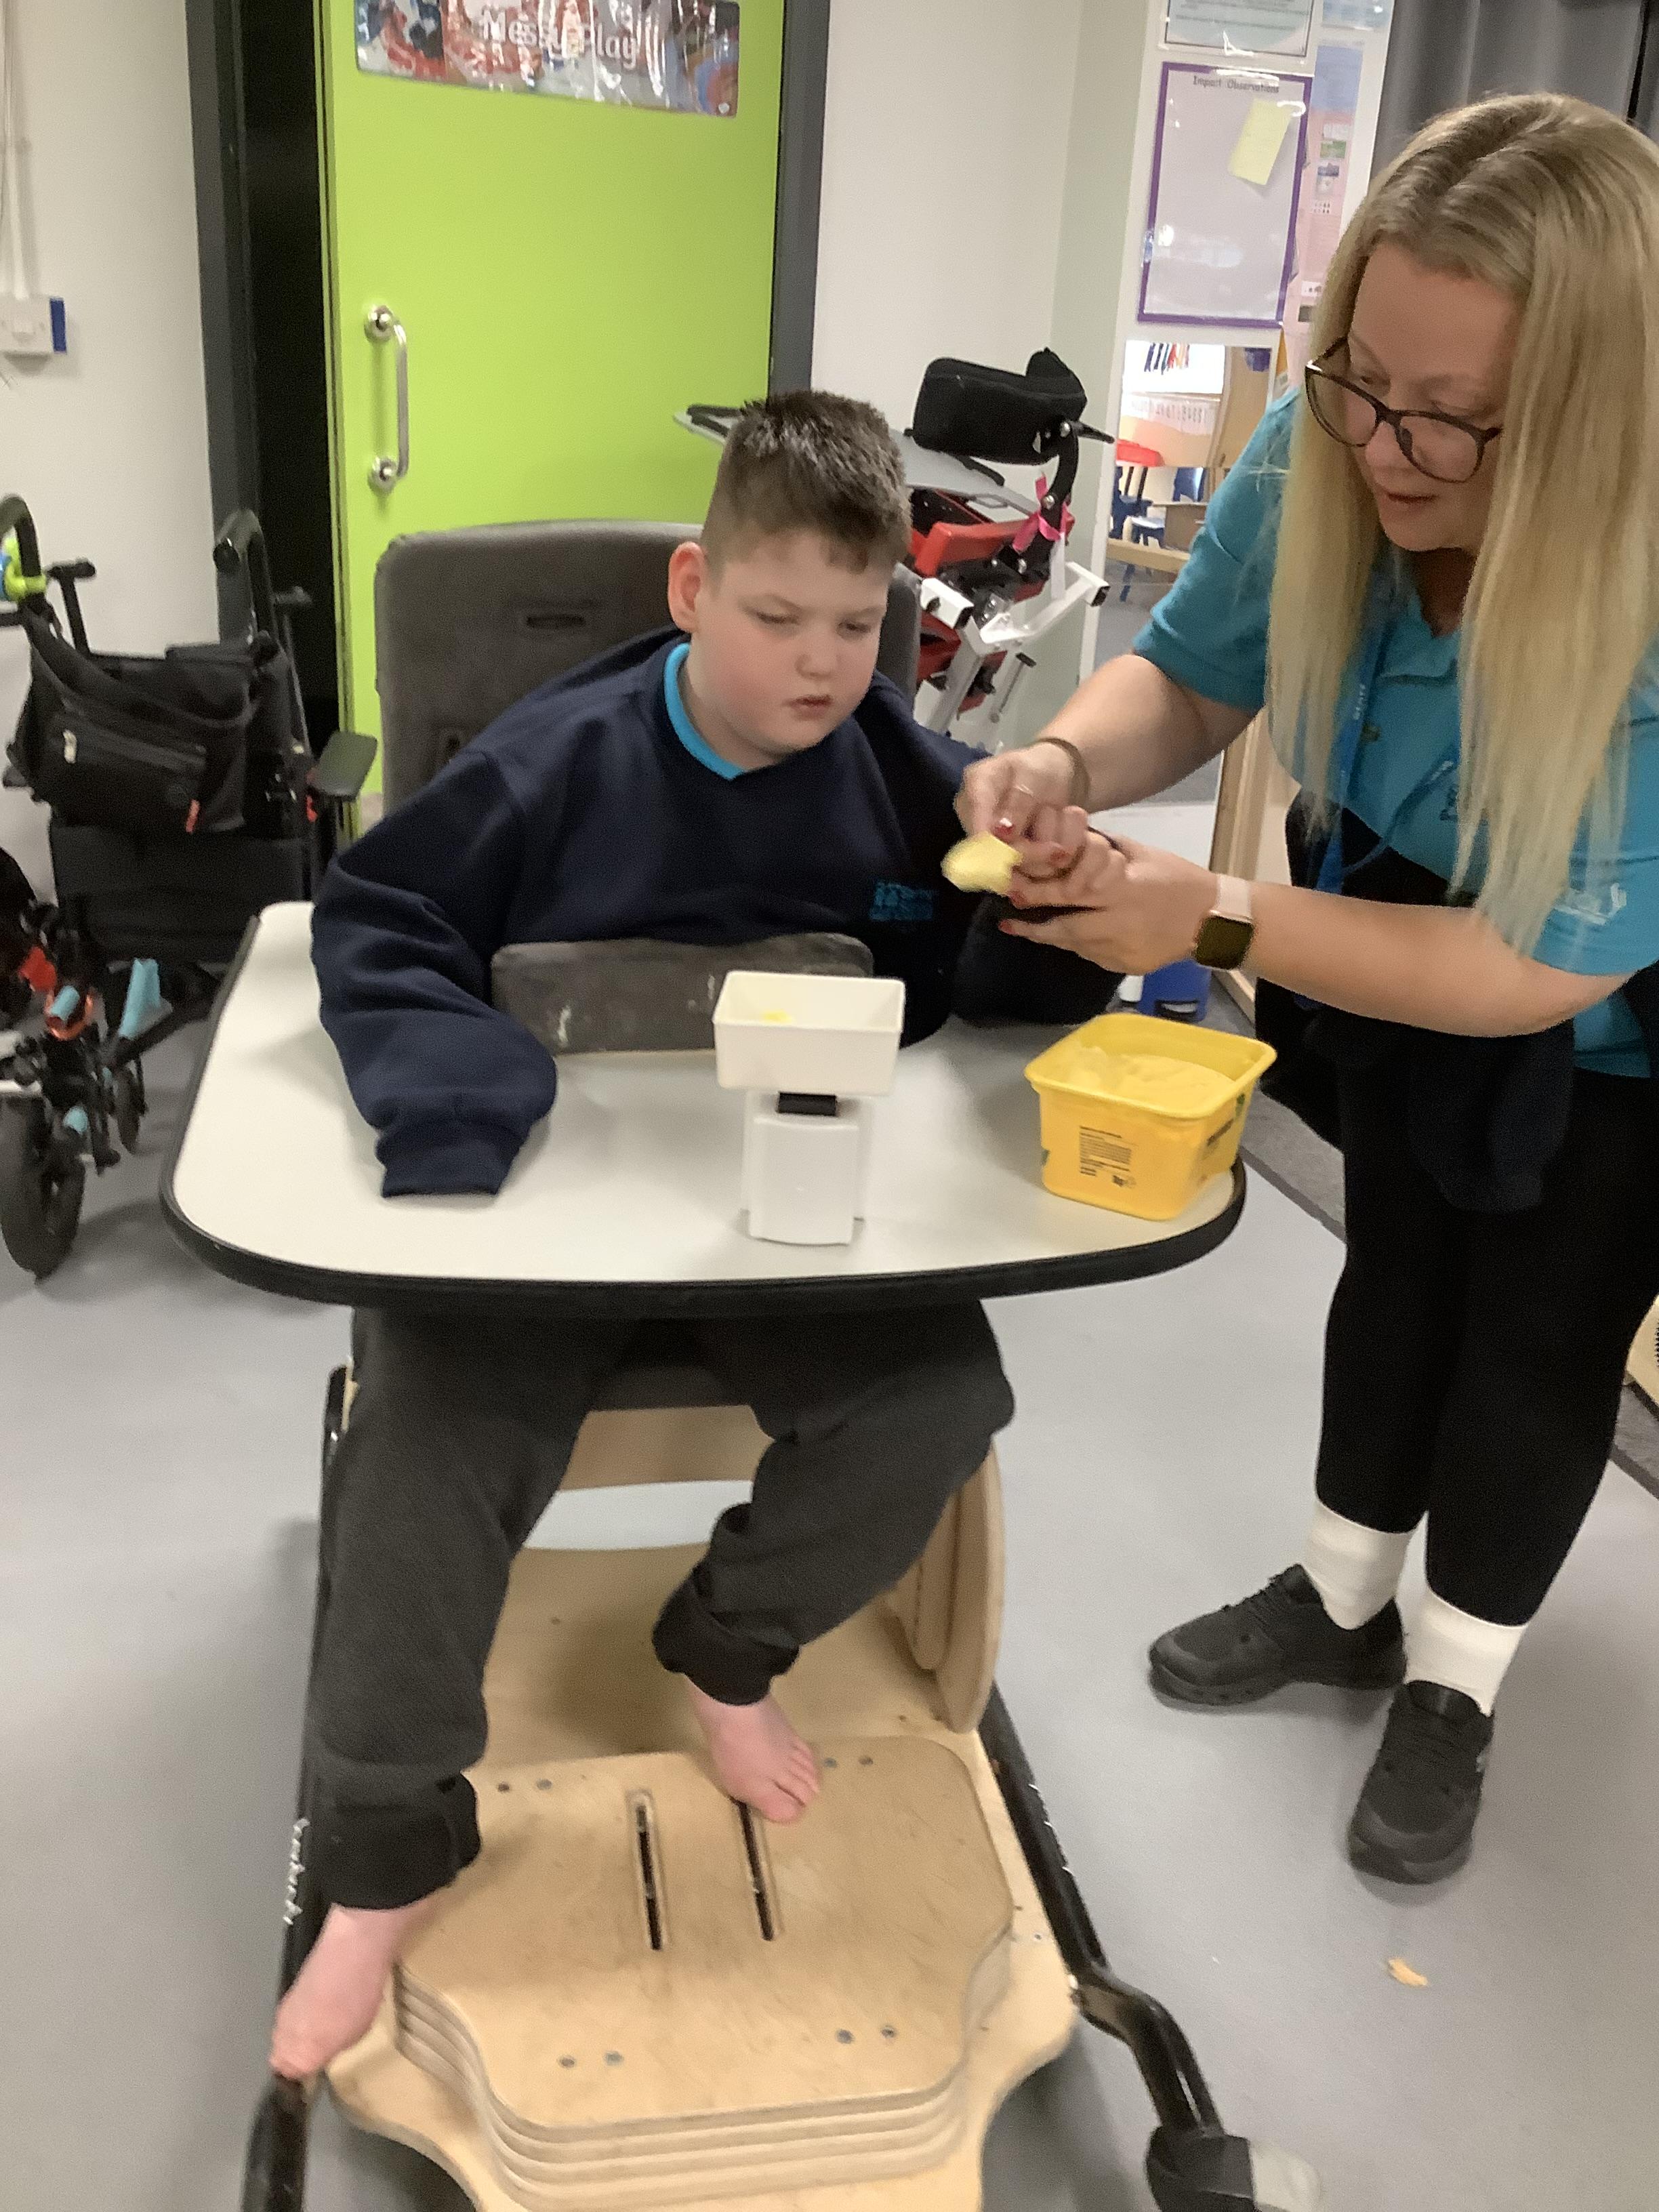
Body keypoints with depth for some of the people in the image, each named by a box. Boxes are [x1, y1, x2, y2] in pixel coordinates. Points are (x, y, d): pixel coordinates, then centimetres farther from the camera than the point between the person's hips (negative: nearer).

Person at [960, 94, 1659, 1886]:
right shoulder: (1318, 464, -25)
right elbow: (1185, 677, -10)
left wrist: (1210, 919, -39)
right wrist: (1066, 760, -33)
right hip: (1401, 944, 5)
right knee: (1395, 1269, 19)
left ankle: (1453, 1690, 34)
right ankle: (1343, 1599, 42)